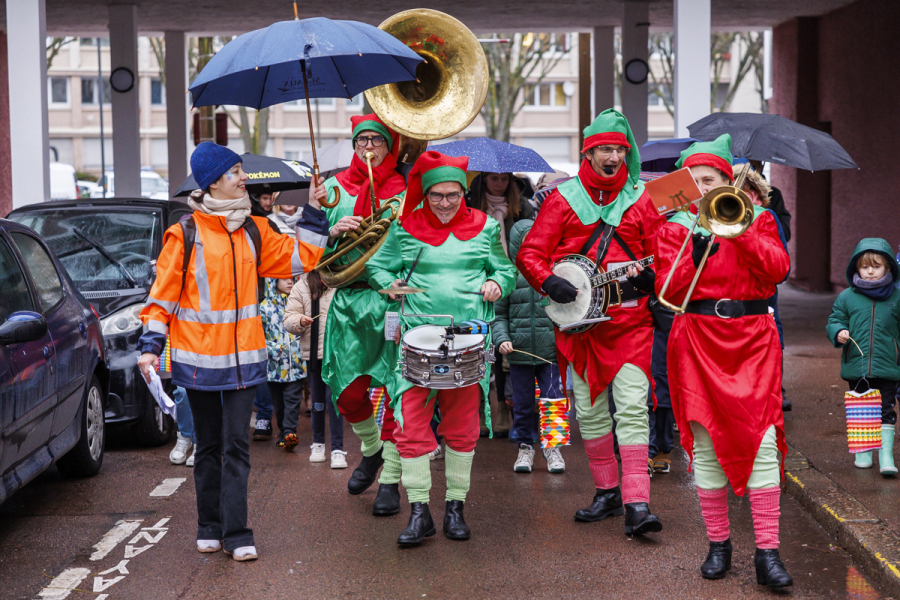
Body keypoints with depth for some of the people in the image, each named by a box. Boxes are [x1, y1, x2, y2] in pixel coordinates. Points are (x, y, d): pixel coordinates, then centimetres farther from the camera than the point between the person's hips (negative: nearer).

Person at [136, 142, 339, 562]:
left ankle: (237, 535, -1)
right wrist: (150, 346, -8)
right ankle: (210, 528, 21)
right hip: (199, 356, -2)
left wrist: (314, 214, 5)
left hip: (243, 355, 2)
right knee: (209, 444, 10)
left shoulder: (254, 230, 7)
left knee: (236, 444, -2)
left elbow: (299, 258, 9)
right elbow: (163, 295, -2)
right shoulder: (184, 235, -5)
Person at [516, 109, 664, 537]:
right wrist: (549, 282, -16)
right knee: (589, 410, 8)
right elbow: (529, 253, 3)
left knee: (632, 406, -11)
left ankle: (636, 504, -12)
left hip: (629, 314, -1)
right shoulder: (563, 198, 5)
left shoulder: (641, 199, 7)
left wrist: (650, 275, -14)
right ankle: (606, 492, 23)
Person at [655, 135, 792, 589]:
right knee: (705, 443, 2)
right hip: (698, 341, 1)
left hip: (752, 339, -1)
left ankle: (767, 552, -6)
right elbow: (666, 289, -2)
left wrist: (737, 230, -13)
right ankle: (718, 543, 15)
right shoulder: (676, 227, 9)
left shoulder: (757, 218, 10)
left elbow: (778, 269, -6)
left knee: (762, 440, -9)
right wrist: (695, 256, -17)